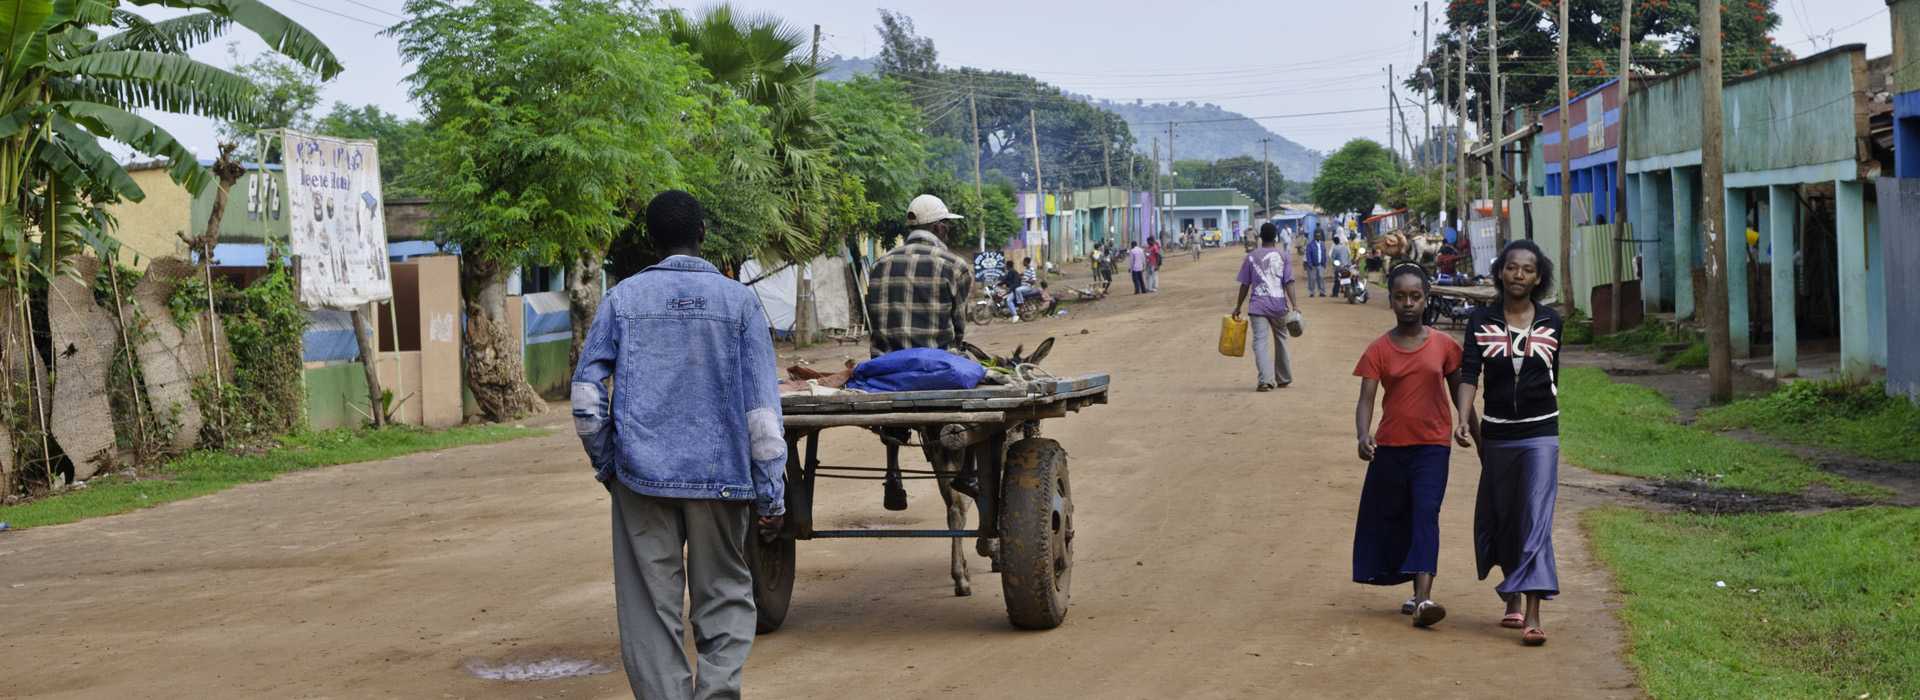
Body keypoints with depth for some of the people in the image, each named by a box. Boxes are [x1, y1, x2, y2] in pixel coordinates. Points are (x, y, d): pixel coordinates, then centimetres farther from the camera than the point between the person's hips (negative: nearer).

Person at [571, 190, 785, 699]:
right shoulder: (738, 301, 2)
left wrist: (605, 466, 13)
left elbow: (586, 394, 0)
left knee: (650, 609, 7)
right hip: (721, 478, 0)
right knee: (725, 600, 10)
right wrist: (772, 494, 0)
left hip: (643, 473, 1)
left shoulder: (623, 299, 4)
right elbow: (762, 406, -2)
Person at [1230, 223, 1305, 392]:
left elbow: (1245, 285, 7)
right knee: (1281, 340, 18)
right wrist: (1294, 306, -10)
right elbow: (1289, 282, -6)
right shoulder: (1283, 256, 3)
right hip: (1279, 304, 1)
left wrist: (1238, 307, 14)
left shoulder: (1251, 257, 5)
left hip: (1258, 304, -1)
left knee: (1260, 341, -7)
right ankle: (1284, 379, 28)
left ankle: (1265, 380, -23)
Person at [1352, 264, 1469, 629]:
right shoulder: (1379, 350, -2)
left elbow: (1458, 389, 13)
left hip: (1432, 447, -2)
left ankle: (1423, 598, -24)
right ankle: (1417, 591, 26)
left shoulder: (1443, 345, 0)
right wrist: (1363, 435, -26)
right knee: (1392, 517, 10)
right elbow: (1366, 398, -8)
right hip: (1390, 447, 2)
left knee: (1426, 514, -15)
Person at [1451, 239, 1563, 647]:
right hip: (1496, 433, 2)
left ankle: (1533, 614, -16)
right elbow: (1469, 373, -12)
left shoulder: (1551, 322, 2)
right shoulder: (1482, 322, -1)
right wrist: (1462, 417, -27)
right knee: (1502, 518, 12)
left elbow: (1552, 376, 12)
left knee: (1536, 520, -10)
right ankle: (1512, 598, 31)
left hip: (1540, 433, -1)